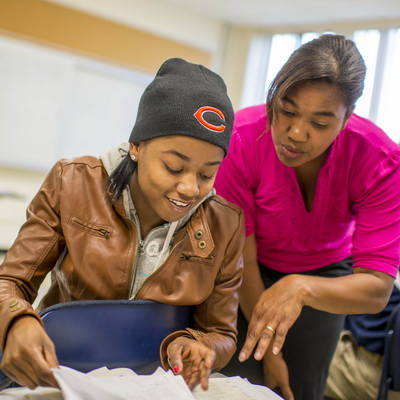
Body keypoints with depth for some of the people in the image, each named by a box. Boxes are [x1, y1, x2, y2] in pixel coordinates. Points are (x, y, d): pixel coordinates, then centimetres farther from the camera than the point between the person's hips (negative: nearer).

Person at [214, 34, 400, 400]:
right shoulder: (240, 140, -31)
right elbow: (241, 258, -22)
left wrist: (301, 287, -51)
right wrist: (268, 351, -18)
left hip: (324, 274, 1)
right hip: (251, 272, -1)